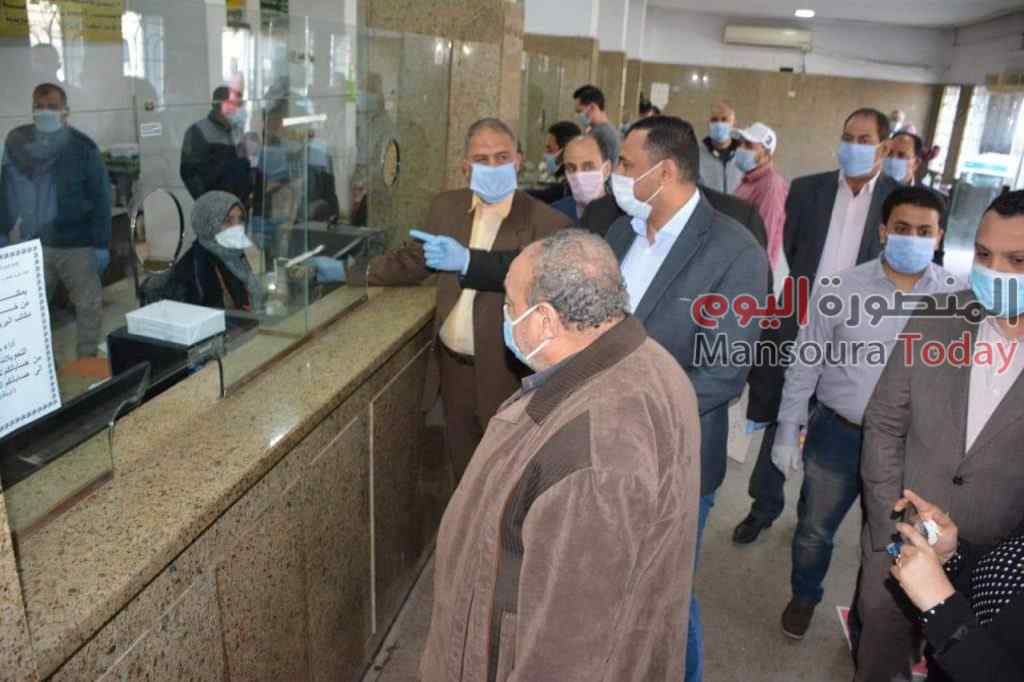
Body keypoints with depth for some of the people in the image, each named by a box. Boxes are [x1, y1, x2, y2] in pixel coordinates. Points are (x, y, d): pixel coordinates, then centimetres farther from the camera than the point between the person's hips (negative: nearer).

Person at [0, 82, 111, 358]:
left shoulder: (83, 146, -7)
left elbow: (100, 197, -7)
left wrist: (101, 243, -10)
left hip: (77, 243, -3)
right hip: (31, 244, 3)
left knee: (88, 305, 5)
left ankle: (88, 360, 20)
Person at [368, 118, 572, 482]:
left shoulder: (547, 223, -15)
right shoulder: (446, 207, 3)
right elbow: (412, 262, 14)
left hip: (507, 374, -5)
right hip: (453, 366, 5)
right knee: (463, 470, 21)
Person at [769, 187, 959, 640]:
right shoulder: (839, 291, -11)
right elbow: (805, 366, -4)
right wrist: (788, 431, -3)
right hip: (837, 435, -1)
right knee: (814, 530, 16)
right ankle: (803, 597, 45)